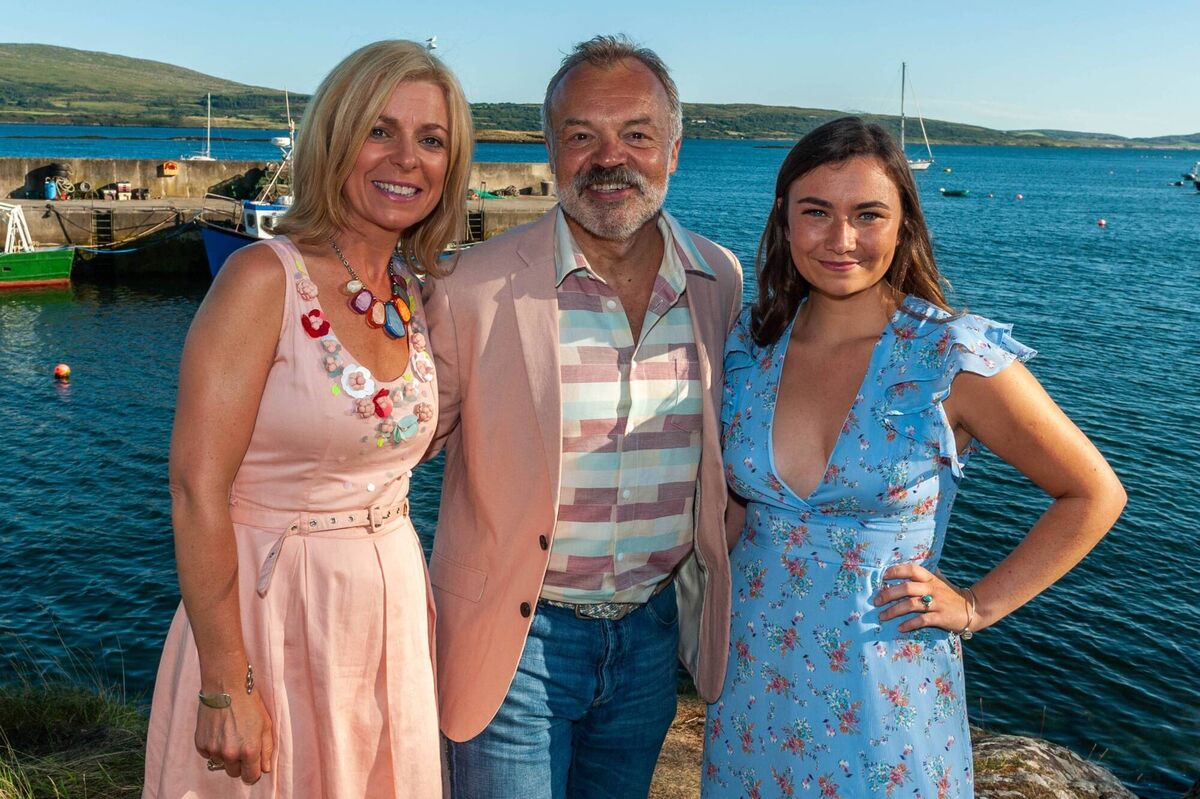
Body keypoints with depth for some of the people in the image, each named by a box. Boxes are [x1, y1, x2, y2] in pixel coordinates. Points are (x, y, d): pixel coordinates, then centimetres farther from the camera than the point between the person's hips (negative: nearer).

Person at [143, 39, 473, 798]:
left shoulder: (417, 296, 4)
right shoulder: (264, 277, -15)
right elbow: (197, 488, -18)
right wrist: (226, 688, -18)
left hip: (392, 611, 6)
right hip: (274, 612, -6)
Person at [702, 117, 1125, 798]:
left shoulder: (955, 358, -14)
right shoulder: (749, 345, -3)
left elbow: (1095, 496, -4)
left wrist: (979, 607, -8)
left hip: (882, 699, -3)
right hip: (751, 684, 4)